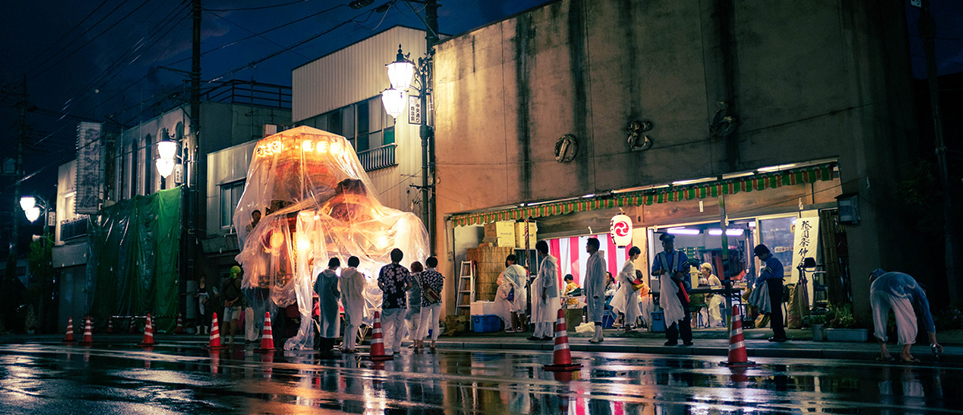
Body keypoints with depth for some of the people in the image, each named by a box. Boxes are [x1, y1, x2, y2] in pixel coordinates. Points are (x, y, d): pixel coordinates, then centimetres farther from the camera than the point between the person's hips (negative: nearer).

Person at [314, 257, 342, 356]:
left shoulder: (321, 275, 2)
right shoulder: (335, 277, -15)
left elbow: (316, 288, 7)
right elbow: (336, 290, -20)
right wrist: (339, 296, -1)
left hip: (322, 302, 6)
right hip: (332, 303, -6)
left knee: (324, 323, 15)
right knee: (332, 324, 3)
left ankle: (322, 348, 19)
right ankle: (328, 349, 1)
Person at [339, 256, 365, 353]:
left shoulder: (343, 274, 5)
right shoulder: (357, 275, -14)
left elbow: (340, 288, 13)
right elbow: (360, 289, -9)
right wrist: (363, 279, 3)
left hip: (345, 301, 6)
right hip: (356, 301, -6)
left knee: (348, 324, 16)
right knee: (354, 325, 2)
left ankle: (344, 346, 15)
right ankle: (351, 347, 2)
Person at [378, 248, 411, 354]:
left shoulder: (384, 269, 0)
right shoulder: (404, 270, 1)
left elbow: (379, 283, 0)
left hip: (388, 302, -1)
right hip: (401, 302, 1)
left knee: (386, 324, 6)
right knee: (399, 326, 9)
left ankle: (387, 346, -7)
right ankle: (396, 348, 11)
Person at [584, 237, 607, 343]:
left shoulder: (599, 259, -12)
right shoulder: (589, 259, 14)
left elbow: (601, 278, -15)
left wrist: (597, 293, -18)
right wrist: (586, 293, 17)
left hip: (597, 291, -9)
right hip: (590, 290, 9)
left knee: (597, 313, -8)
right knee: (592, 314, 9)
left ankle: (598, 336, -7)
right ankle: (598, 335, 15)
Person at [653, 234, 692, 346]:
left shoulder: (681, 255, 10)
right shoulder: (658, 257, 12)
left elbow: (688, 268, 9)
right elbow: (653, 272, 9)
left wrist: (682, 274, -12)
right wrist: (659, 271, -13)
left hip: (679, 286, -1)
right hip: (665, 287, 1)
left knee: (683, 311, -5)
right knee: (668, 312, 1)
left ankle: (687, 339, -2)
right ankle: (672, 339, 7)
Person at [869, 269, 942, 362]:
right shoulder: (920, 293, 29)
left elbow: (878, 271, 33)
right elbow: (927, 315, 23)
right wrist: (934, 342, 23)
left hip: (875, 286, 5)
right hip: (893, 289, -5)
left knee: (880, 320, 18)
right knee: (909, 319, 12)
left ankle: (883, 353, 19)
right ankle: (905, 354, 11)